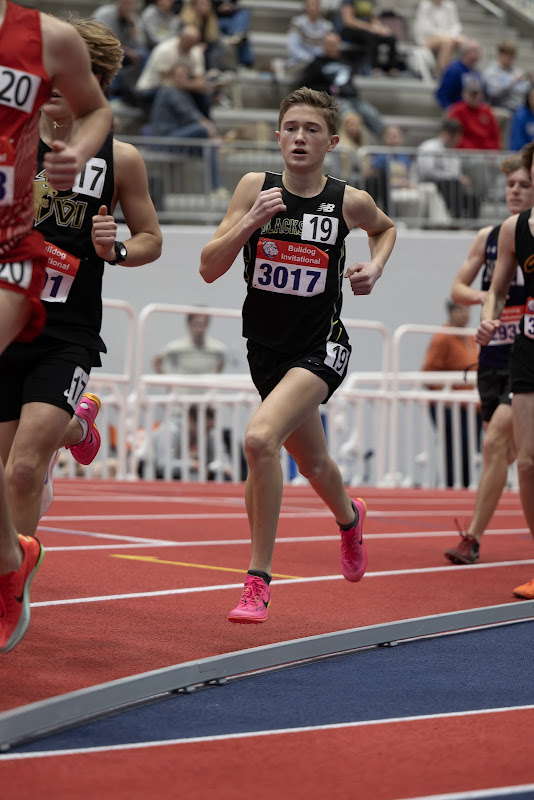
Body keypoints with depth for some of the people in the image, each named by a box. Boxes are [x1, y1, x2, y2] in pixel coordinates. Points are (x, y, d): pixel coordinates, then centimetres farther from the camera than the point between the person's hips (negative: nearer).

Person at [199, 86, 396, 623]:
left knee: (260, 438, -28)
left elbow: (385, 227, 19)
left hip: (320, 348, -4)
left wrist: (375, 266, -1)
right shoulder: (255, 187, -5)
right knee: (313, 463, 22)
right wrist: (249, 222, -21)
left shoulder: (349, 202, -6)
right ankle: (349, 517, 59)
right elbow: (209, 269, -8)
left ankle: (257, 580, -17)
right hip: (266, 348, 4)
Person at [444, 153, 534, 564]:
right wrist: (480, 295, -10)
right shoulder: (488, 237, 9)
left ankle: (474, 537, -14)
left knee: (496, 441, -17)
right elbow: (457, 288, 12)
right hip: (492, 356, 5)